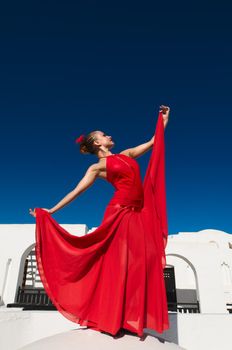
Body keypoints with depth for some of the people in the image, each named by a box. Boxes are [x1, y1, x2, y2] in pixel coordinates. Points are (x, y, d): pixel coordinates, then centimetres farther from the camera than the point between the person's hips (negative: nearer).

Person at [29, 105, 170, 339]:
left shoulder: (126, 154, 20)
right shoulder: (97, 167, 3)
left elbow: (153, 143, 26)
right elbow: (76, 191, 0)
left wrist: (163, 122, 24)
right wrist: (51, 211, -4)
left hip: (139, 214, 6)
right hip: (119, 214, -6)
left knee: (139, 264, 3)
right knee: (117, 263, -3)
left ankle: (131, 319, 13)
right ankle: (111, 319, 9)